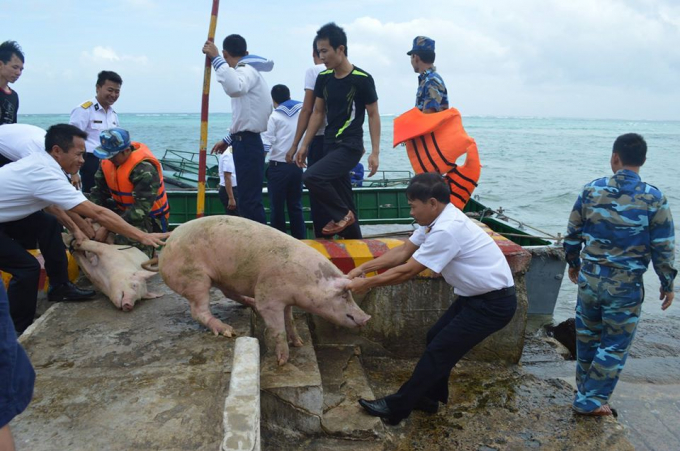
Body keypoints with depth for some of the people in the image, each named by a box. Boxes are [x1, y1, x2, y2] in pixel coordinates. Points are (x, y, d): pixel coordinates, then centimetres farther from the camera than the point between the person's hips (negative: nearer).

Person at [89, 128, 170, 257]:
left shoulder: (144, 169, -29)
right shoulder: (108, 160, -5)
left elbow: (141, 209, -33)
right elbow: (99, 190, 0)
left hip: (150, 217, -8)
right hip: (122, 210, 8)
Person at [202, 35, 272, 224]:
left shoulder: (246, 70, -10)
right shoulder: (248, 71, 21)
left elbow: (234, 88, -36)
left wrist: (215, 58, -29)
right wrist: (228, 140, 27)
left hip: (247, 144, -10)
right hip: (246, 142, 10)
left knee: (249, 201, -10)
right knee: (248, 200, 15)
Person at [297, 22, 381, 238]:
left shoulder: (362, 79, -10)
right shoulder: (323, 78, 6)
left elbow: (373, 115, -5)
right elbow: (318, 113, 13)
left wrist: (375, 152, -10)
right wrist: (305, 145, 9)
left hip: (350, 147, -6)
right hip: (329, 144, 6)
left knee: (311, 177, -24)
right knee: (343, 198, 10)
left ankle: (343, 215, -2)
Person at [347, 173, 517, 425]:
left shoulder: (447, 230, -28)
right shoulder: (437, 220, 2)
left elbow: (407, 271, -22)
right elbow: (402, 252, 4)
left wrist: (366, 284, -11)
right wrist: (362, 268, -2)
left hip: (494, 303, -9)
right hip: (476, 296, 9)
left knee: (439, 351, -4)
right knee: (436, 339, 14)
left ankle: (397, 407, 7)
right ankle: (430, 397, 30)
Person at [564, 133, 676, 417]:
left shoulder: (591, 190, -4)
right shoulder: (654, 199, -10)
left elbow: (572, 235, 4)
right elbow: (664, 248, -7)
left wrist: (573, 264, 20)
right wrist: (667, 284, 7)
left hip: (589, 278, 3)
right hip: (626, 286, -2)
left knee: (587, 338, 19)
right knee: (615, 345, 12)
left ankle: (585, 391, 36)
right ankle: (591, 401, 17)